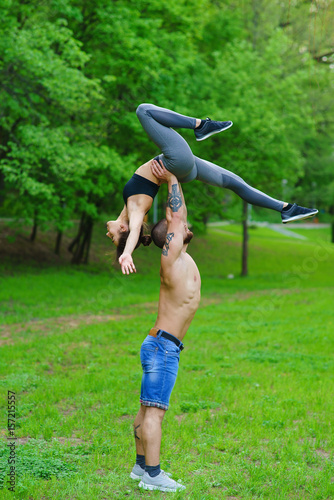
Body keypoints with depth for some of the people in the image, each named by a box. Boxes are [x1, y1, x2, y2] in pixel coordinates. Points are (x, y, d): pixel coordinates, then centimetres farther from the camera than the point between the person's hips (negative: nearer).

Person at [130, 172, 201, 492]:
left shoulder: (181, 258, 12)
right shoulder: (171, 258, -12)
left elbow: (178, 216, 21)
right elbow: (175, 216, -9)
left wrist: (174, 177, 16)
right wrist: (172, 178, 1)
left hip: (161, 347, 9)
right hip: (163, 346, -9)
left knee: (148, 409, 12)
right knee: (154, 411, -9)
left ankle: (141, 466, 19)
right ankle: (153, 475, -10)